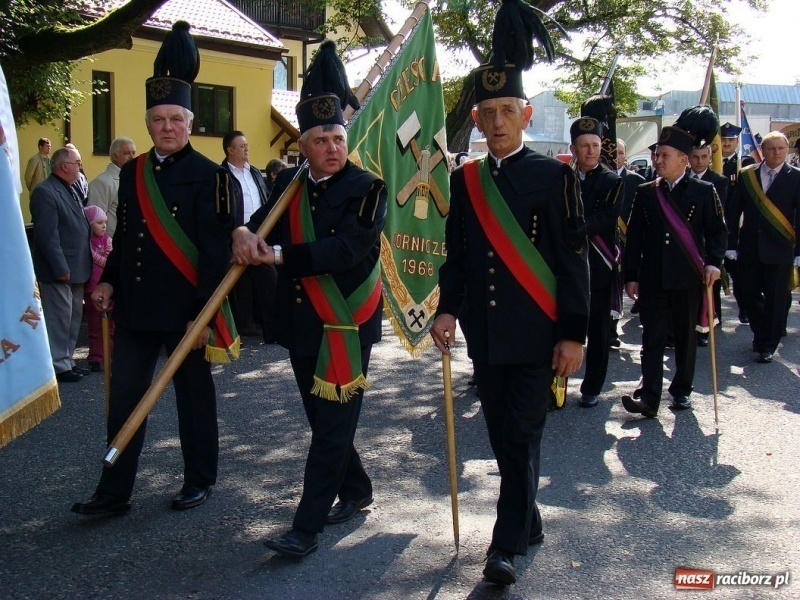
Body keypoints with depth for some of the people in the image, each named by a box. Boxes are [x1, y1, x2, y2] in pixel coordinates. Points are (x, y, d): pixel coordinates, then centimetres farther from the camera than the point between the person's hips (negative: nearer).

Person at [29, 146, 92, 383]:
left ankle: (67, 360, 26)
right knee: (59, 319, -1)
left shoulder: (70, 190, 14)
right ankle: (59, 366, 7)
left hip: (76, 268, 10)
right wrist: (61, 268, -22)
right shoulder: (45, 192, -16)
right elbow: (47, 235, -20)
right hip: (59, 271, -10)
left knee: (73, 318, 16)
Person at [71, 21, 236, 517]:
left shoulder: (209, 176, -8)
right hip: (134, 308, 5)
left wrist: (203, 312, -16)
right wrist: (108, 281, 7)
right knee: (124, 397, 7)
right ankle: (114, 493, 17)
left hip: (184, 310, -5)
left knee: (194, 396, 9)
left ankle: (199, 483, 26)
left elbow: (216, 249, -12)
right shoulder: (132, 172, 10)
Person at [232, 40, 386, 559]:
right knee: (322, 420, 17)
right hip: (301, 322, 7)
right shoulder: (288, 184, 9)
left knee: (332, 425, -3)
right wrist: (244, 234, -21)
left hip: (346, 323, -6)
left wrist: (279, 254, -26)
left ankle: (307, 527, 2)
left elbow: (348, 249, -23)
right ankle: (356, 491, 37)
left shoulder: (367, 189, -10)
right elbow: (262, 226, 3)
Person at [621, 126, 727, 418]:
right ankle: (649, 398, -9)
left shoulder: (703, 191, 3)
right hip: (653, 279, 1)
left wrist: (713, 262, -11)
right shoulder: (645, 193, 8)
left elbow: (717, 230, 5)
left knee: (686, 337, 10)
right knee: (652, 338, -5)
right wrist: (631, 276, 3)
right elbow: (634, 237, 8)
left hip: (688, 278, -1)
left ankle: (681, 391, 24)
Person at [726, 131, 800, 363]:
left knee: (775, 299, 2)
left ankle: (768, 345, 16)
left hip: (779, 250, -2)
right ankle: (760, 334, 32)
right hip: (749, 248, 2)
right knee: (748, 295, 8)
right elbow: (733, 212, 5)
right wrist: (731, 244, 0)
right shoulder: (746, 175, 4)